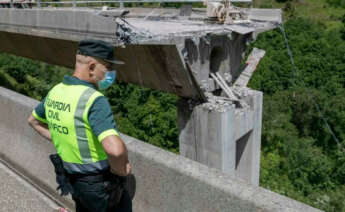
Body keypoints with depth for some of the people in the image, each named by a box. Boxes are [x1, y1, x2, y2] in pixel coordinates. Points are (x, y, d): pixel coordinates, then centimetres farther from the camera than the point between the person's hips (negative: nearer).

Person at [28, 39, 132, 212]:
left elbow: (33, 120, 18)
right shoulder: (94, 100, -27)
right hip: (100, 183, -7)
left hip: (73, 177, 7)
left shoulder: (55, 91, -1)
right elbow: (115, 149, -40)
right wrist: (120, 169, -20)